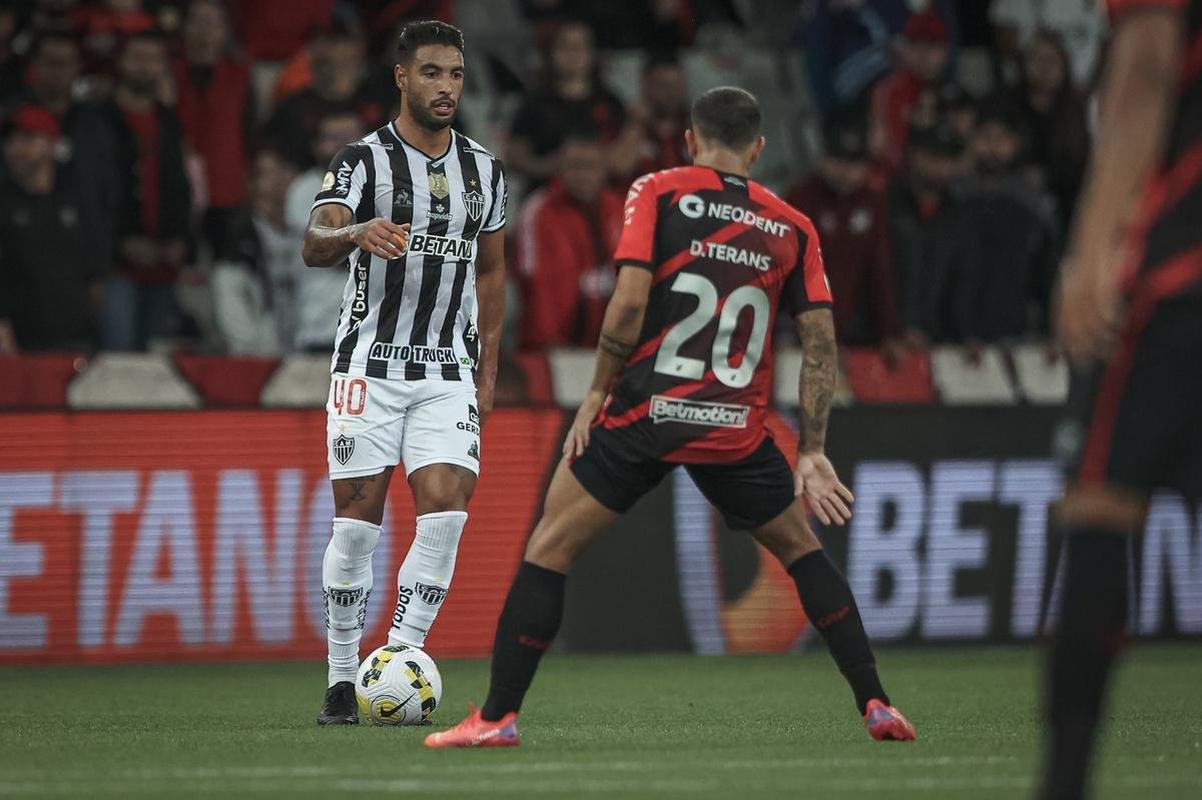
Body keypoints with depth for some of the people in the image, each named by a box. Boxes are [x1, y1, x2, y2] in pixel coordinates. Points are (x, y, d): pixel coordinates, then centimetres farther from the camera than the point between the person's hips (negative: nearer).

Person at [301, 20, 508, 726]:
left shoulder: (485, 170, 11)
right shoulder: (363, 159, -4)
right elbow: (315, 246, -19)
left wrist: (487, 370, 14)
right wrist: (358, 233, -42)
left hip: (448, 371, 4)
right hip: (371, 363, -3)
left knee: (446, 510, -12)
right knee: (358, 520, -3)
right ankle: (343, 681, 6)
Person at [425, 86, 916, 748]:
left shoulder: (659, 192, 1)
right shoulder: (792, 228, 10)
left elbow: (629, 303, -10)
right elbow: (820, 342, 5)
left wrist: (597, 391, 2)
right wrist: (812, 452, 10)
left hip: (645, 413, -3)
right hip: (738, 428, 3)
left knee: (550, 547, 7)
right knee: (799, 549, 22)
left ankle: (497, 715, -1)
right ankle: (874, 704, 15)